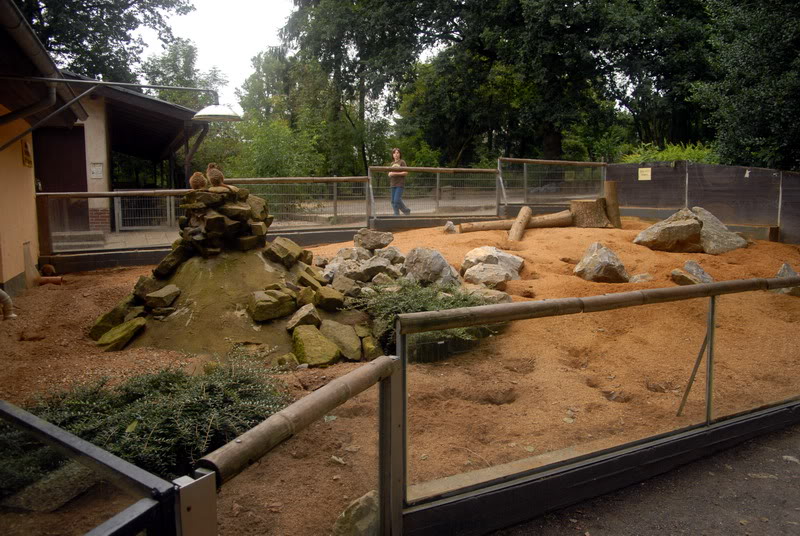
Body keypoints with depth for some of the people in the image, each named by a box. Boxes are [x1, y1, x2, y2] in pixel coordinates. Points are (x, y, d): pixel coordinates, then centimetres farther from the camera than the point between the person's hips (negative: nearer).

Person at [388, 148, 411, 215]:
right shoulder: (392, 163, 16)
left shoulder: (402, 162, -3)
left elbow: (406, 172, -11)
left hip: (400, 184, -7)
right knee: (393, 201, 6)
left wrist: (395, 173, -16)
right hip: (393, 184, 7)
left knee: (397, 200, -14)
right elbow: (389, 173, 23)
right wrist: (390, 174, -1)